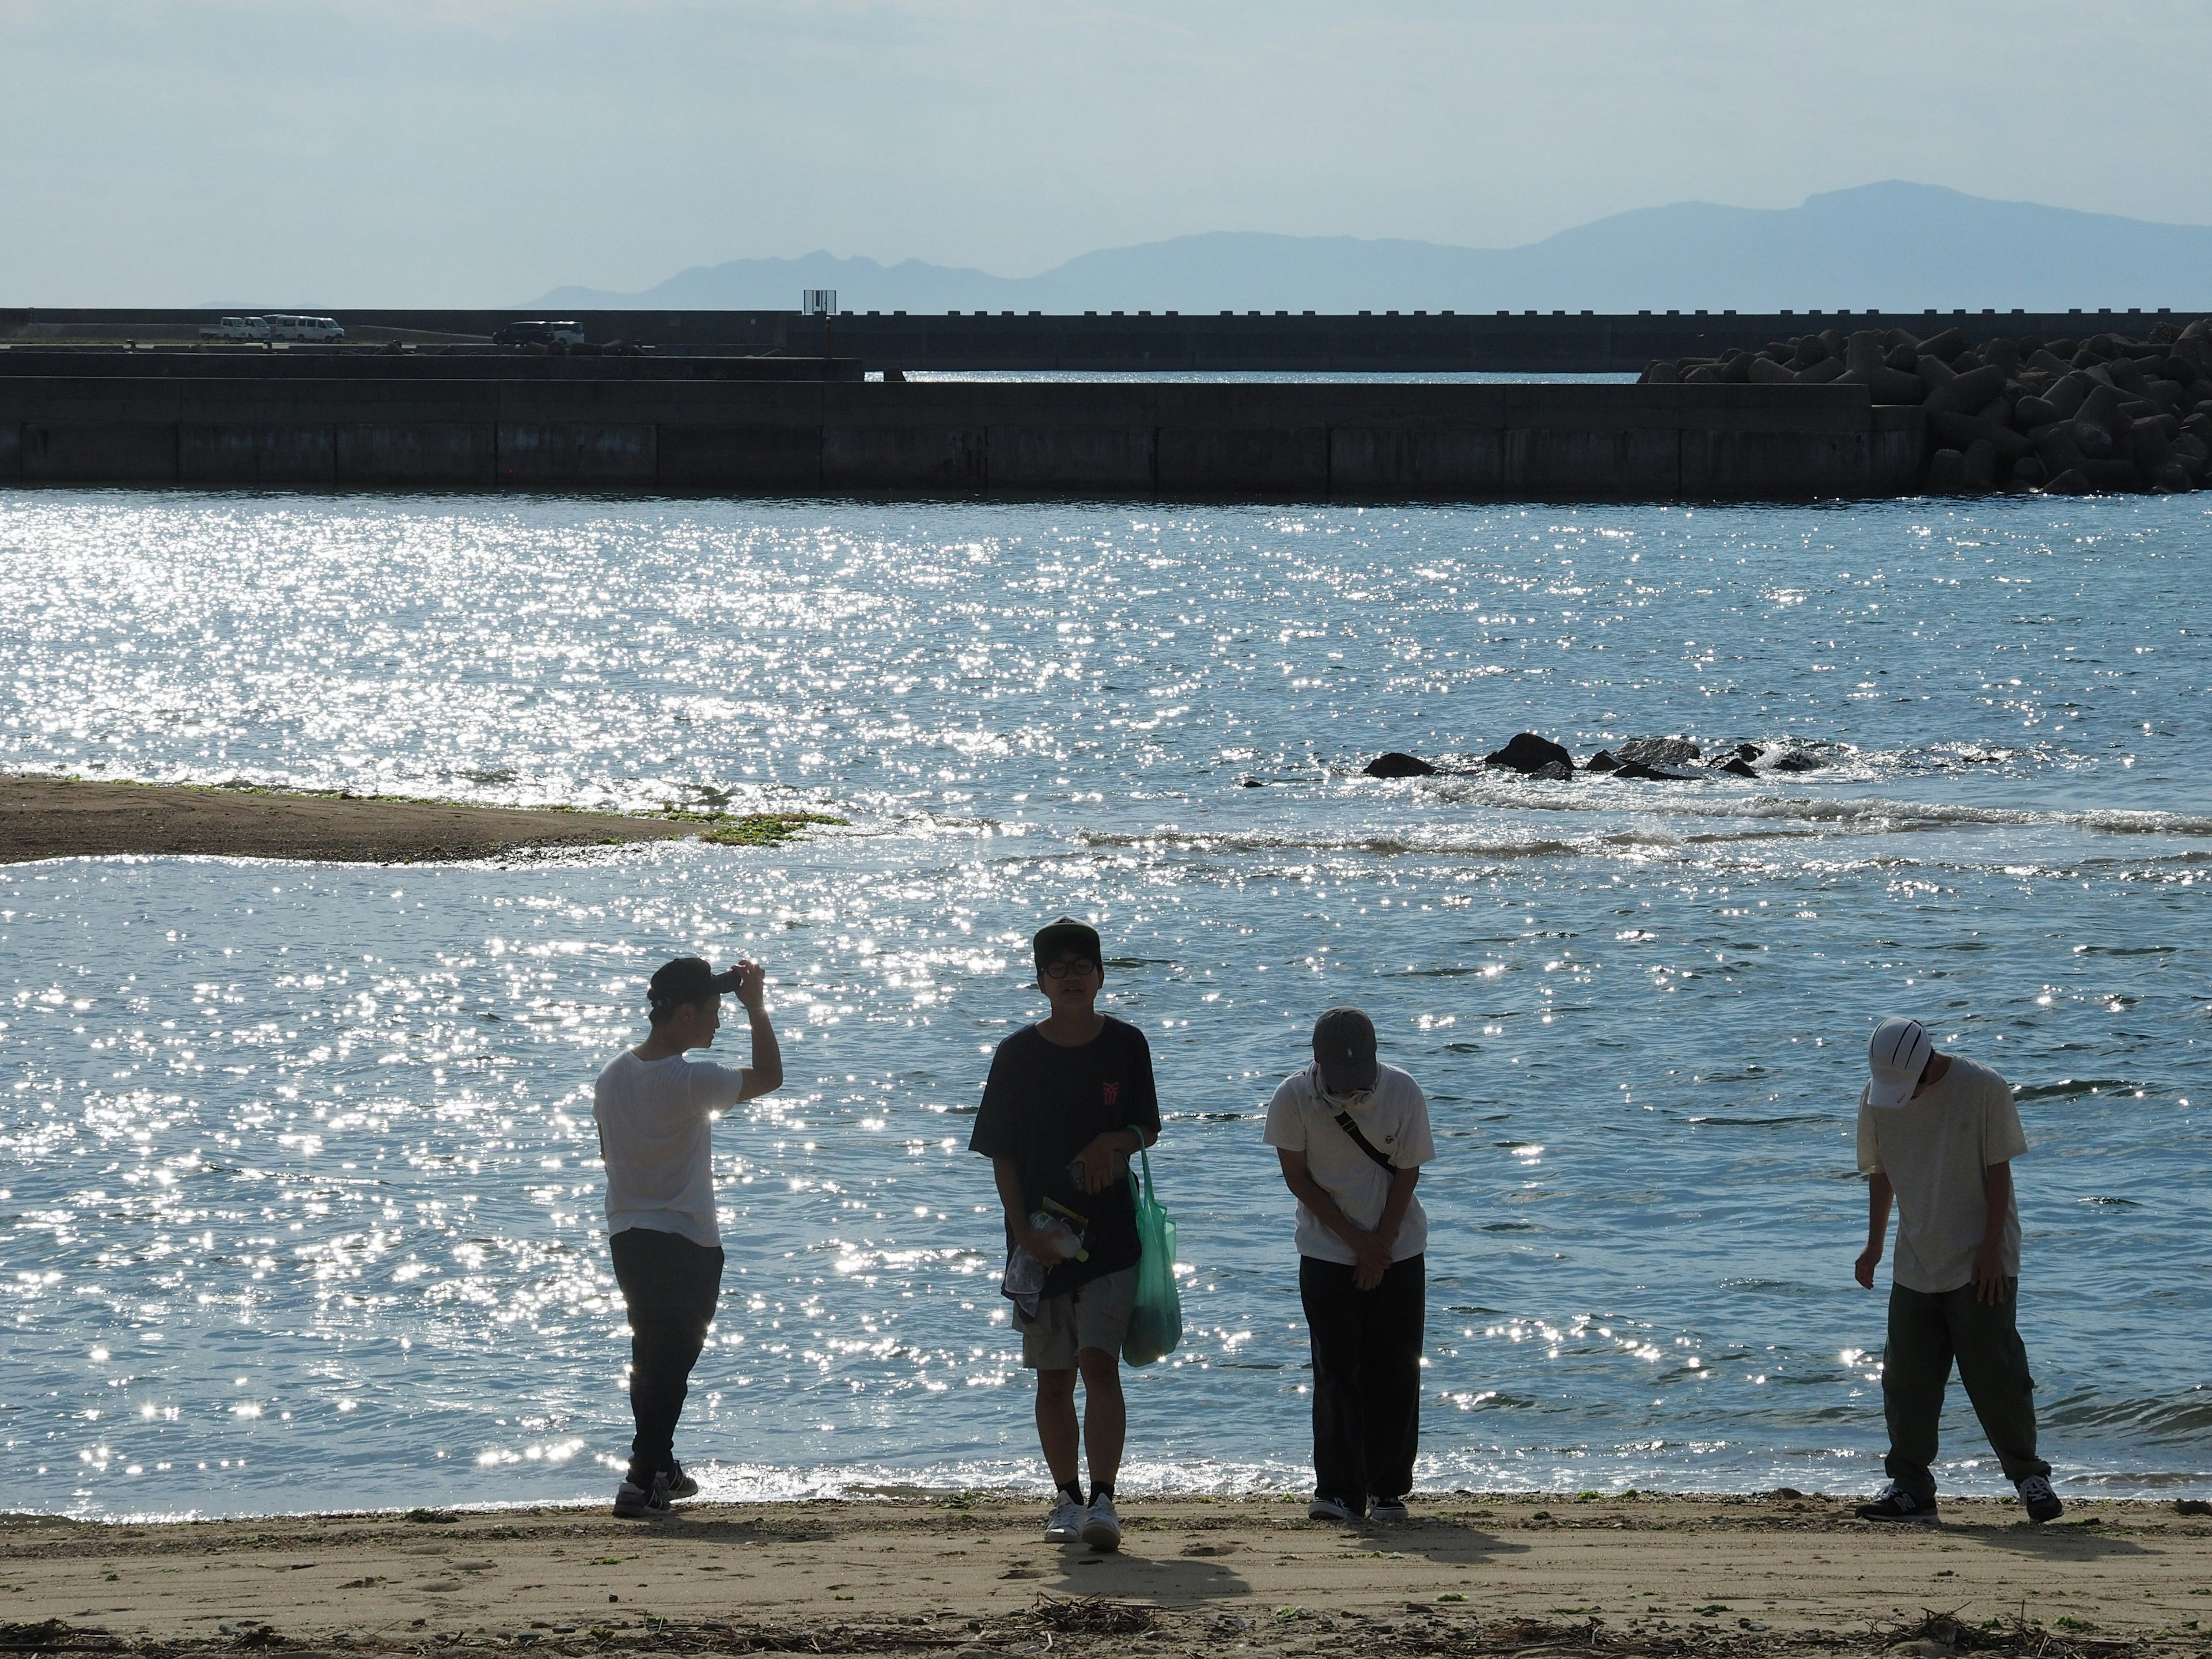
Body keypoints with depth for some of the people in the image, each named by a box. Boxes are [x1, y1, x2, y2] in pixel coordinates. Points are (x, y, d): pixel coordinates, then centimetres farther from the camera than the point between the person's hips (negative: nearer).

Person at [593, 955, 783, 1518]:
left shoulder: (613, 1075, 3)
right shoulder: (691, 1081, -20)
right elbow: (770, 1077, -8)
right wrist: (756, 1008, -2)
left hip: (626, 1236, 7)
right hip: (685, 1244, -7)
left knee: (649, 1357, 20)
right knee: (672, 1361, -3)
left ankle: (660, 1469, 32)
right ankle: (643, 1481, -9)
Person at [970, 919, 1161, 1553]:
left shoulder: (1125, 1045, 1)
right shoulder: (1018, 1054, -1)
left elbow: (1149, 1128, 9)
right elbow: (1002, 1151, 1)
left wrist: (1117, 1140, -14)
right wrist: (1023, 1230, -9)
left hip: (1110, 1235, -1)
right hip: (1040, 1237, 1)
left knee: (1099, 1363, -14)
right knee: (1053, 1379, 8)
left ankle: (1103, 1501, -18)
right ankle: (1067, 1500, 20)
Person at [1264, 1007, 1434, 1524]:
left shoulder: (1403, 1094, -14)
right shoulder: (1293, 1099, -15)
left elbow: (1408, 1174, -6)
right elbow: (1298, 1177, -8)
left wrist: (1379, 1246, -10)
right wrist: (1355, 1240, -11)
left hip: (1398, 1250, 1)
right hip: (1327, 1252, -1)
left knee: (1395, 1374, 1)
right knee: (1335, 1374, -7)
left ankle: (1388, 1489, 9)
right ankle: (1339, 1492, -8)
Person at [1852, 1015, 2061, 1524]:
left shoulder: (1983, 1090, -12)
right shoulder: (1877, 1098, 1)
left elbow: (1998, 1172, -9)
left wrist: (1991, 1248, -12)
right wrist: (1875, 1244, 10)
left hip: (1979, 1260, -5)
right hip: (1916, 1266, 5)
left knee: (1994, 1371, -7)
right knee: (1907, 1380, 3)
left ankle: (2029, 1477, 4)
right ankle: (1910, 1487, 10)